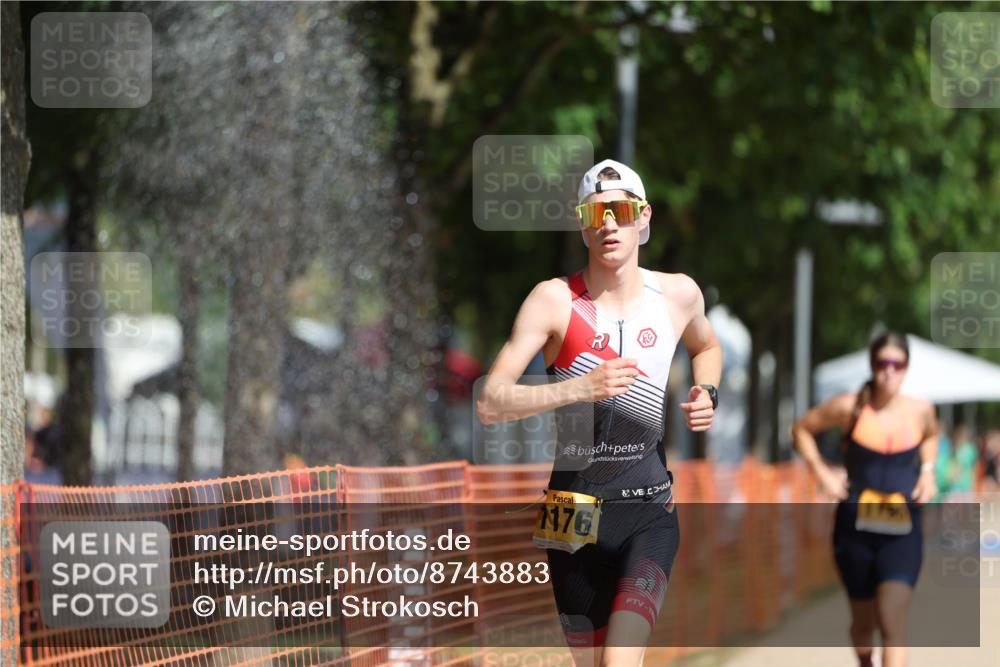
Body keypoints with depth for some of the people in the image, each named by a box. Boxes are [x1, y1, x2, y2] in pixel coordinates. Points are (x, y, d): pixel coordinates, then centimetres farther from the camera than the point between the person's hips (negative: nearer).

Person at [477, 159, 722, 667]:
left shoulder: (678, 294, 2)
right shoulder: (554, 300, -8)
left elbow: (707, 347, 28)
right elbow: (489, 404, -14)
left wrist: (707, 394, 6)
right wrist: (579, 387, -26)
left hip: (649, 513, 0)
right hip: (574, 513, 0)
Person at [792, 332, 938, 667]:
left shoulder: (920, 410, 0)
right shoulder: (849, 407, -6)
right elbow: (801, 429, 10)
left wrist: (927, 470, 9)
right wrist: (822, 473, 0)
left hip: (902, 532, 0)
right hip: (855, 528, 0)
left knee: (893, 623, -17)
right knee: (863, 622, 15)